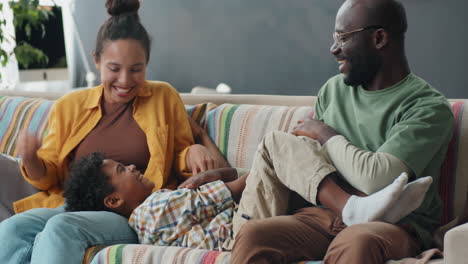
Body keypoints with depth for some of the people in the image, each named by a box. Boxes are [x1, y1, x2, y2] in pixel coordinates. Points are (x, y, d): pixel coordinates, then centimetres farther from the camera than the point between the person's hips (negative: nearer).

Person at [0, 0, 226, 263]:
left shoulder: (164, 98, 10)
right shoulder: (70, 106, 14)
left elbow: (181, 160, 15)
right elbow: (48, 177, 17)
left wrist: (194, 152, -9)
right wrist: (31, 160, -5)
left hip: (133, 215, -2)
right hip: (71, 206, 3)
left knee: (61, 227, -33)